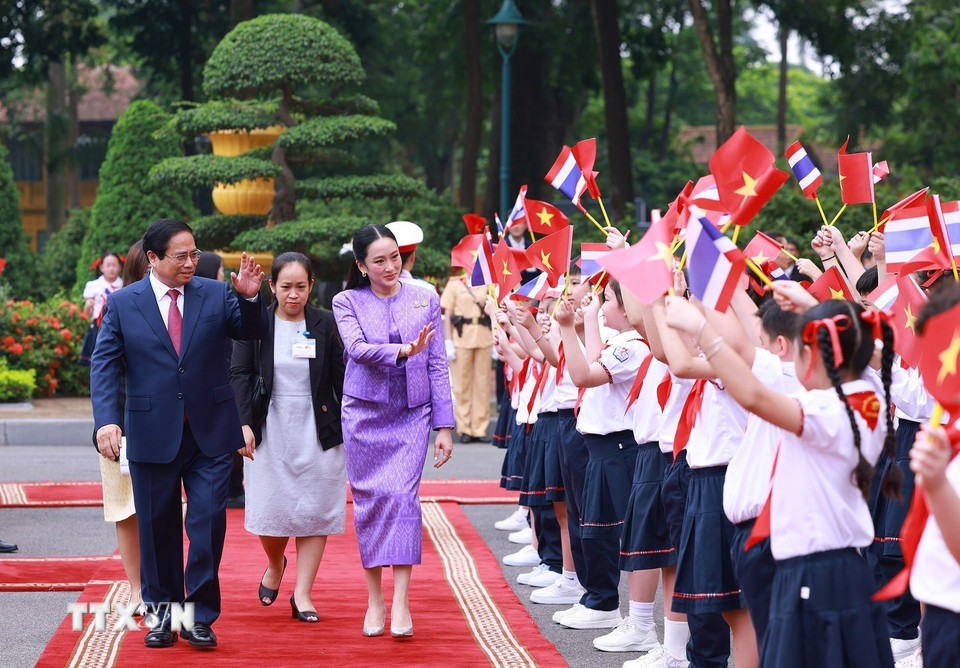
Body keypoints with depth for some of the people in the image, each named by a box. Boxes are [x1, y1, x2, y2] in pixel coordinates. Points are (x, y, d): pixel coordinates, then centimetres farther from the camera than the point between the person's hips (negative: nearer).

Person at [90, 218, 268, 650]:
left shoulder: (215, 295, 4)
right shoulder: (122, 304, 0)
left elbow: (252, 332, -2)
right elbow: (104, 365, -4)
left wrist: (250, 298, -22)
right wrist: (106, 420, -18)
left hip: (210, 435, 0)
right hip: (152, 435, 0)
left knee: (208, 525, -3)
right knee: (157, 529, 9)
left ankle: (200, 617, 7)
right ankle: (160, 613, 23)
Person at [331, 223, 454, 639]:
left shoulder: (425, 300, 6)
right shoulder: (348, 303, 3)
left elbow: (438, 364, 7)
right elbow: (358, 348, -16)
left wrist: (444, 425, 3)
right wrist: (402, 350, -33)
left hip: (412, 414, 0)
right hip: (364, 414, 0)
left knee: (403, 495, -13)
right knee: (369, 501, 2)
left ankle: (400, 604, -14)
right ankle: (374, 600, 13)